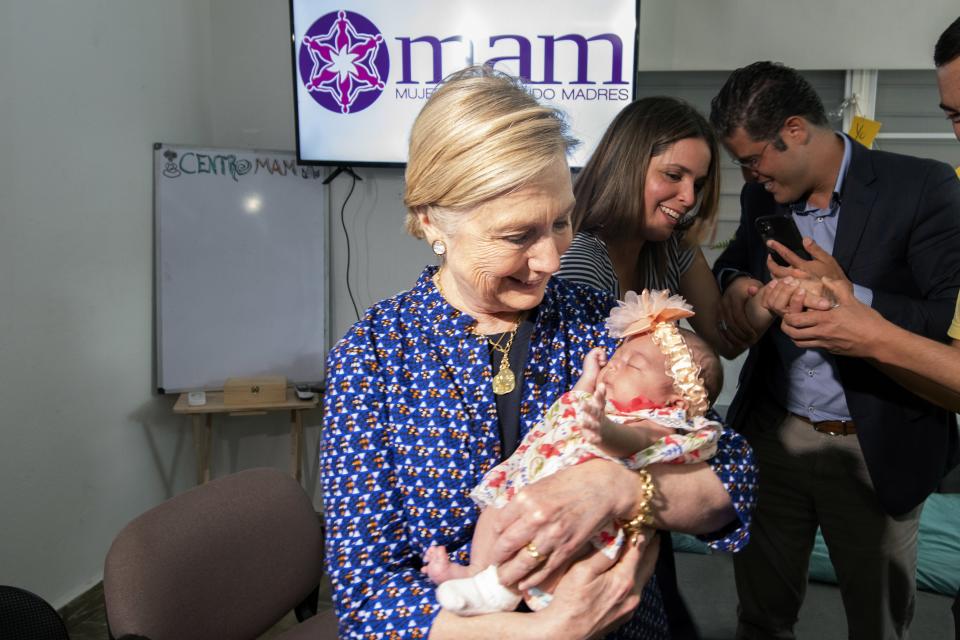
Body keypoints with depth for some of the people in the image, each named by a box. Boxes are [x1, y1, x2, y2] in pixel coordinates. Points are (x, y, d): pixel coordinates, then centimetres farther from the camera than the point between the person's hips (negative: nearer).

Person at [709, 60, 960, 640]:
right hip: (772, 434, 4)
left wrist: (849, 297, -30)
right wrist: (734, 282, -6)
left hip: (875, 451, -4)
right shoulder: (762, 196, 2)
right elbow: (734, 260, 17)